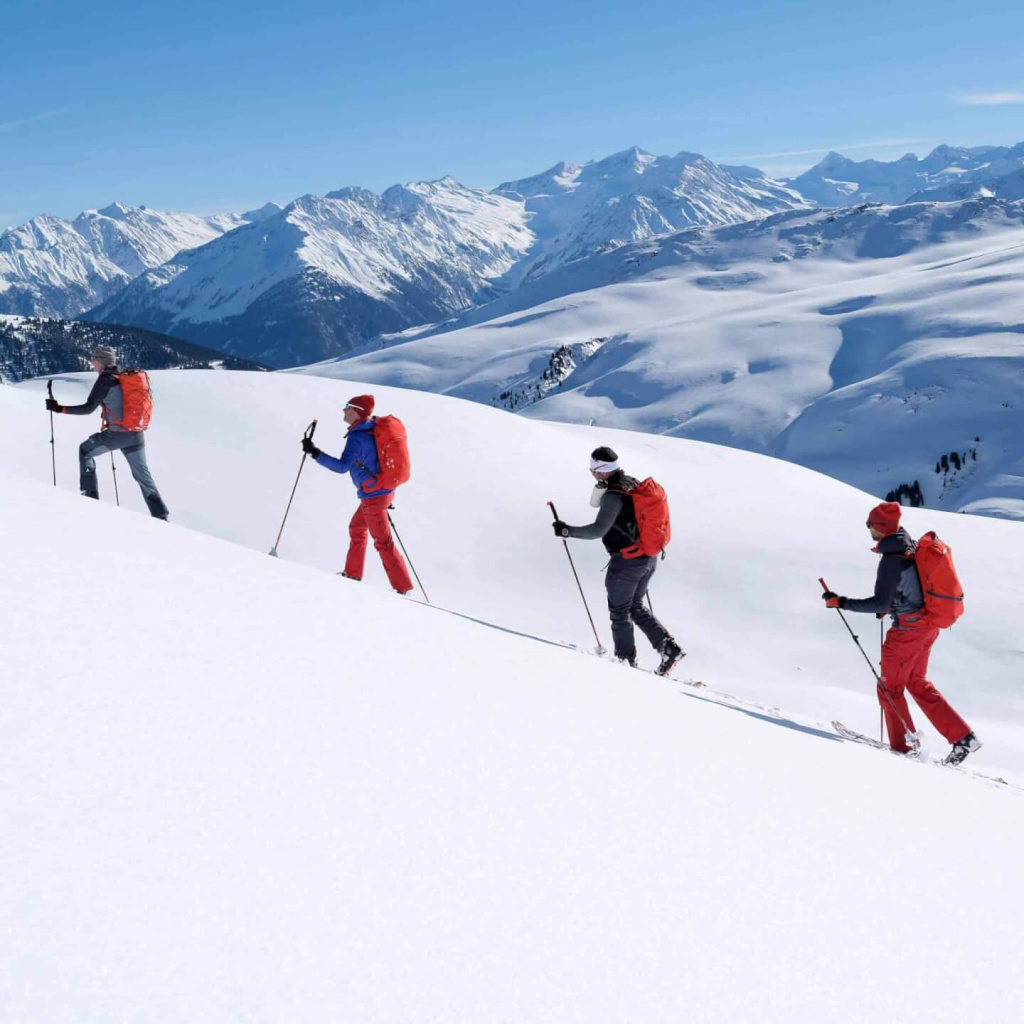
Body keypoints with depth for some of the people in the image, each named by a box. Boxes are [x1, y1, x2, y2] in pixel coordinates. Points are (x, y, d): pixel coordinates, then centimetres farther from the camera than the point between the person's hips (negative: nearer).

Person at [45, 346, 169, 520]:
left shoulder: (105, 379, -9)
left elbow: (89, 408, -12)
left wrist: (60, 408, -7)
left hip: (117, 434, -6)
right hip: (137, 434, 6)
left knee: (85, 450, 19)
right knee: (142, 474, 13)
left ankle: (90, 493, 15)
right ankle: (161, 515, 7)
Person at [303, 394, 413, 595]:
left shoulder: (357, 437, -20)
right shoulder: (372, 430, 8)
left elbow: (343, 466, -30)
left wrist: (315, 453, -31)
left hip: (373, 495, -9)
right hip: (383, 489, 9)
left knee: (383, 542, -2)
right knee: (356, 528, 23)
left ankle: (403, 588, 1)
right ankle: (352, 575, 34)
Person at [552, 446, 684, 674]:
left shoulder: (613, 496, -21)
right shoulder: (633, 484, 5)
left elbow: (598, 530, -29)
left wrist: (567, 530, -22)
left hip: (627, 561, -8)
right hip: (649, 558, 9)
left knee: (619, 612, 10)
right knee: (636, 607, 22)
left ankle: (626, 660, 19)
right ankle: (668, 647, 13)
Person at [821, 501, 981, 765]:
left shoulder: (891, 558, -21)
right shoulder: (912, 548, 7)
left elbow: (881, 603, -23)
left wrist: (841, 602, -21)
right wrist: (891, 605, 20)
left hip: (907, 630, -9)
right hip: (927, 625, 9)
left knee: (889, 688, 7)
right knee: (917, 684, 21)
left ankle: (905, 748, 14)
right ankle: (963, 736, 16)